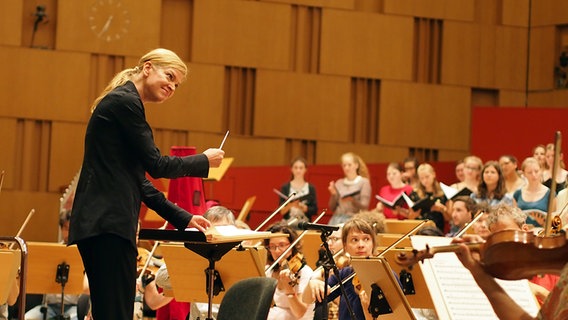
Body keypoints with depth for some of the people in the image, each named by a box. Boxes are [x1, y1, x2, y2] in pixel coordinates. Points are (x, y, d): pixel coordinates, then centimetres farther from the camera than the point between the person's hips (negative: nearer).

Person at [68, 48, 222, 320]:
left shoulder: (122, 102, 23)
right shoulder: (124, 102, -7)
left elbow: (138, 181, 23)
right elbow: (156, 165, -11)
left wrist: (183, 218, 19)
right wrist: (204, 161, 4)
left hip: (101, 223, 10)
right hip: (108, 224, -10)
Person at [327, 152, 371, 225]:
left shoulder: (364, 182, 5)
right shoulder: (339, 183, 16)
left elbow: (365, 206, -4)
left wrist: (352, 200, -22)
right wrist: (333, 195, -2)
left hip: (353, 219, -3)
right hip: (337, 219, 3)